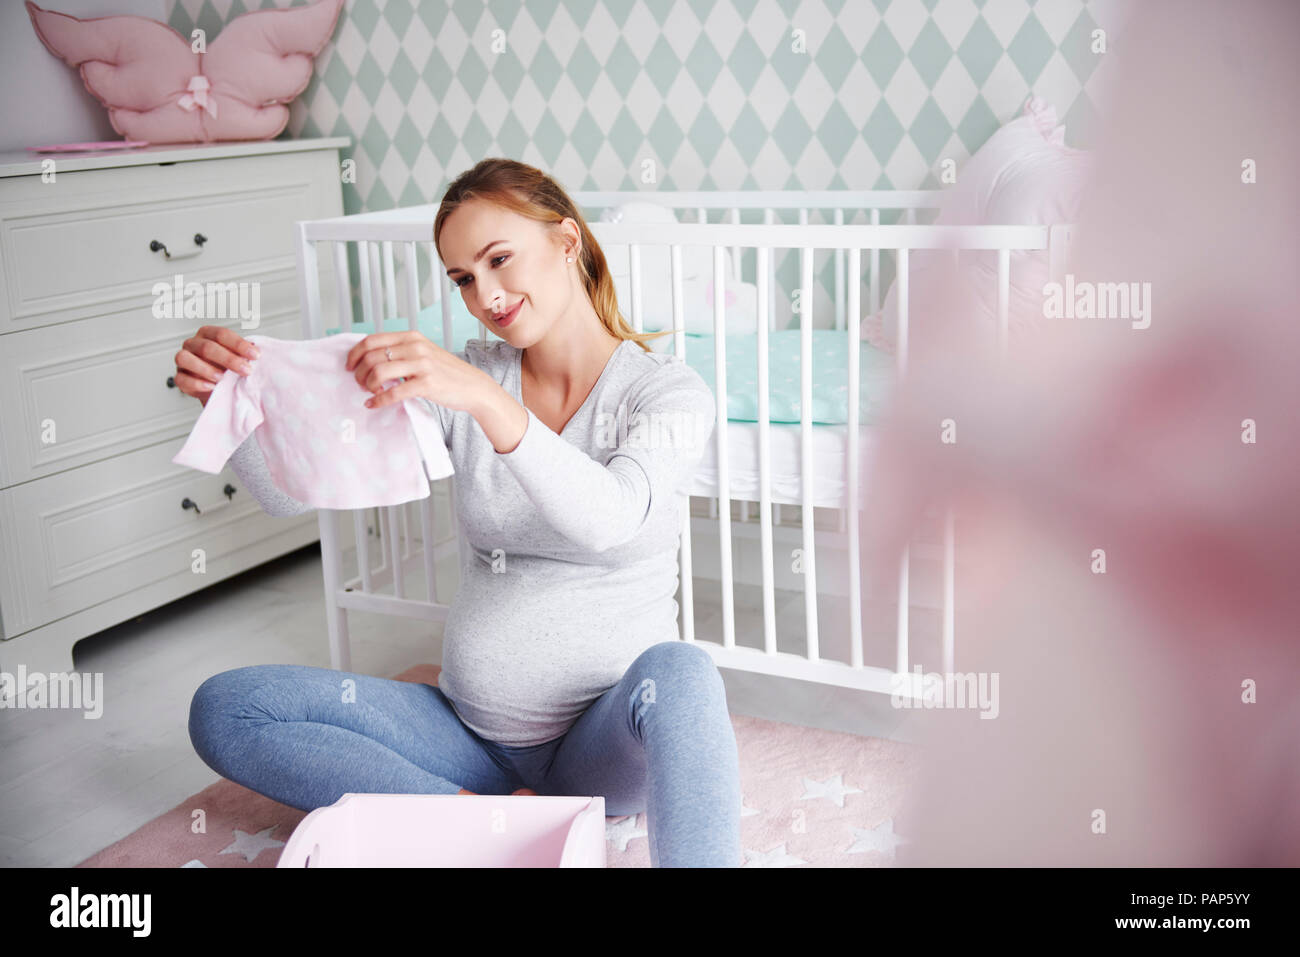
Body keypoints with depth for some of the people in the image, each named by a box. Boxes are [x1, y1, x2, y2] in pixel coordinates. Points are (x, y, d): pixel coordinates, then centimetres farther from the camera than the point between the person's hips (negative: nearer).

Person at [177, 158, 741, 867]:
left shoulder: (670, 391, -7)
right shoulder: (462, 379, 2)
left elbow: (609, 520, -29)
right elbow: (288, 492, -4)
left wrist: (489, 403, -41)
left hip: (604, 744, -4)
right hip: (475, 732, 5)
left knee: (677, 672, -38)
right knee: (223, 708, -10)